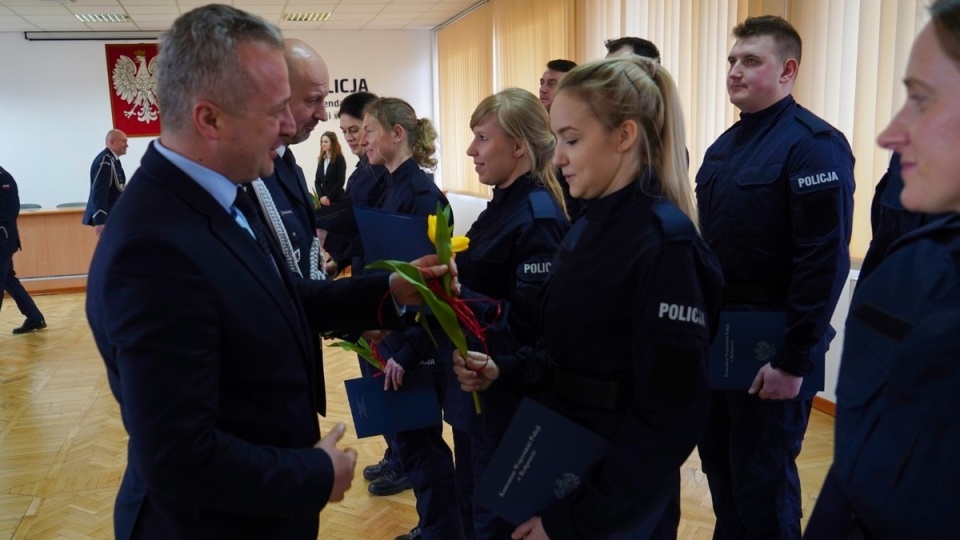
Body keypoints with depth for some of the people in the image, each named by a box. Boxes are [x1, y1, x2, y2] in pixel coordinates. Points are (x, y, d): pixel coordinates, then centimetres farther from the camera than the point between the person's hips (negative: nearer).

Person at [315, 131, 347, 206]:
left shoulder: (339, 159, -1)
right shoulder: (321, 160, 12)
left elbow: (340, 181, -9)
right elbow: (317, 181, 9)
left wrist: (328, 197, -13)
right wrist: (321, 196, -7)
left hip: (337, 199, -4)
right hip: (323, 199, 4)